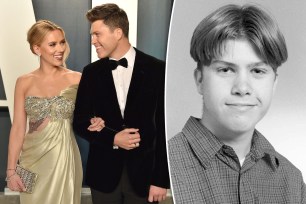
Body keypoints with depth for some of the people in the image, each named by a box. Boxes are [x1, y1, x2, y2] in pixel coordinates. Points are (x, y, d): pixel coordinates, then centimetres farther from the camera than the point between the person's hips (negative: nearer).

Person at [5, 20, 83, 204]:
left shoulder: (76, 79, -4)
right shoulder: (24, 82, -1)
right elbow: (18, 128, 0)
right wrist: (11, 169, -3)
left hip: (64, 156, -1)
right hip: (33, 158, 1)